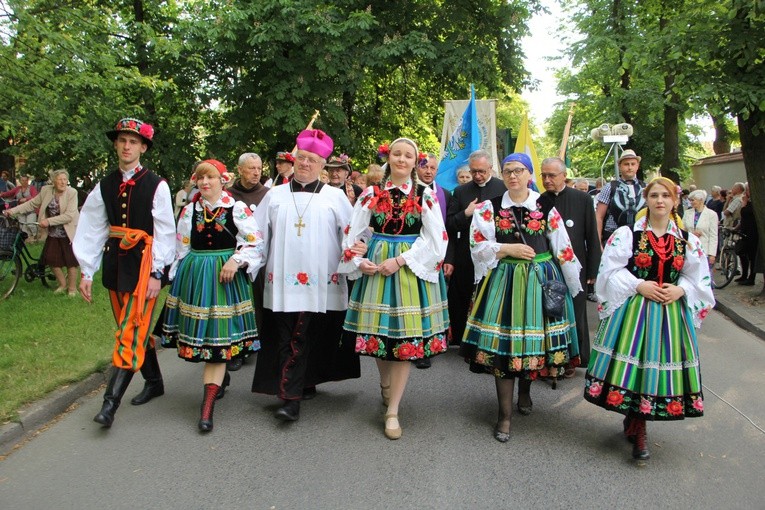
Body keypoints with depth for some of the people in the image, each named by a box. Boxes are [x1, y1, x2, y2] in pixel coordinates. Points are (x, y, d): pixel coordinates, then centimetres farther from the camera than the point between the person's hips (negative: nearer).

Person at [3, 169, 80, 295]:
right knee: (52, 259, 6)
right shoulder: (46, 190, -2)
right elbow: (32, 203, 5)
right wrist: (13, 210, -5)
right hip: (53, 233, 5)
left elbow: (69, 215, -22)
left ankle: (72, 288, 18)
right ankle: (63, 284, 26)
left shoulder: (72, 192, -16)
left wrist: (49, 221, -24)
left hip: (69, 233, -5)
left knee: (70, 261, 2)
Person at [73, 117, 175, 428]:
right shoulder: (105, 186, 9)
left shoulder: (156, 186, -5)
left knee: (130, 331, -9)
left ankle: (110, 403, -6)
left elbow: (164, 232, -8)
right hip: (115, 262, 6)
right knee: (134, 329, 14)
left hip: (143, 263, -6)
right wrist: (86, 272, 4)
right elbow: (92, 230, 8)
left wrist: (156, 273, -13)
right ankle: (154, 382, 31)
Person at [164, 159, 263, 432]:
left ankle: (207, 406, -5)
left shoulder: (237, 208, -5)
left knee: (218, 336, -5)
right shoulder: (189, 211, 8)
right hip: (195, 277, 5)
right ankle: (221, 378, 37)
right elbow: (181, 249, 14)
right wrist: (178, 279, 12)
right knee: (201, 332, 11)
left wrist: (235, 261, -19)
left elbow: (254, 242, -6)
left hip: (225, 276, -5)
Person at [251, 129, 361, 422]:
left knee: (306, 339, 0)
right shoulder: (275, 195, 12)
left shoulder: (335, 197, 6)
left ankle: (292, 397, 5)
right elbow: (257, 235, 11)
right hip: (282, 281, 2)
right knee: (286, 338, 1)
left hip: (320, 283, -2)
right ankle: (295, 391, 9)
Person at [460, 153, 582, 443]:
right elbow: (478, 245, -2)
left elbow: (562, 248, 6)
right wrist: (508, 248, -13)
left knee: (535, 336, 7)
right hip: (504, 280, -1)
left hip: (541, 279, 1)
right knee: (503, 343, -2)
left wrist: (572, 282, 7)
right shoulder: (490, 208, 2)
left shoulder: (545, 207, 2)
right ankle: (505, 413, 8)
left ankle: (525, 390, 38)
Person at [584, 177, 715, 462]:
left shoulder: (688, 240, 7)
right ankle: (636, 427, 18)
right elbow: (611, 270, -6)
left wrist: (680, 290, -8)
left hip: (671, 314, 3)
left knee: (656, 367, 5)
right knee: (632, 362, -1)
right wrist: (639, 285, -16)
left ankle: (637, 426, 22)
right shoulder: (627, 234, -3)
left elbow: (698, 278, 11)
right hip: (632, 310, -3)